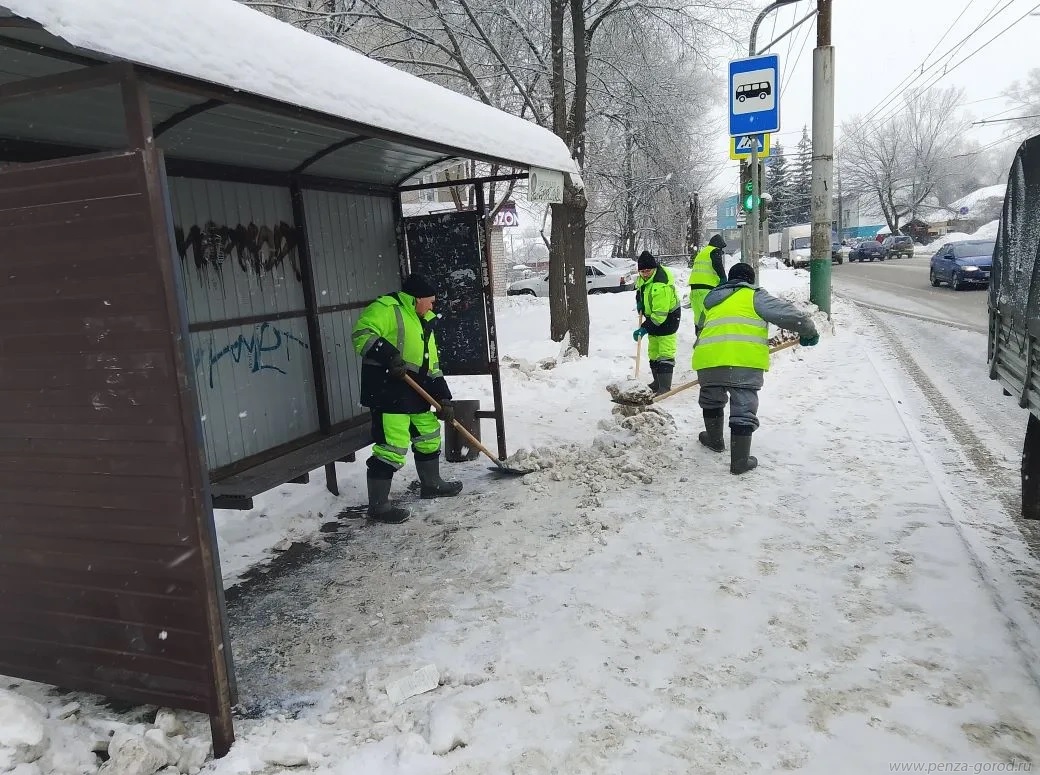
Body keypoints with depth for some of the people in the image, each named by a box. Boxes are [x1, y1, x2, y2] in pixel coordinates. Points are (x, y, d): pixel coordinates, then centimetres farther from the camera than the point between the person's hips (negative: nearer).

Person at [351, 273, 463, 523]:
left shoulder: (423, 325, 22)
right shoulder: (386, 308, -7)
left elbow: (432, 368, 21)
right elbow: (362, 334, -20)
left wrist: (444, 400, 14)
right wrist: (389, 356, -29)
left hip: (414, 393, 10)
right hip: (387, 391, -10)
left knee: (429, 434, 20)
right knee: (391, 447, -11)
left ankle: (431, 484, 41)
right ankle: (378, 505, 1)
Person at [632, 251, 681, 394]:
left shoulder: (660, 286, -33)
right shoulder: (644, 277, -5)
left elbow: (659, 314, -34)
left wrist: (644, 328, -33)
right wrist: (639, 301, 4)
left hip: (668, 317, -10)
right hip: (653, 316, 10)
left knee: (665, 353, -15)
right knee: (653, 352, 16)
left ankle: (665, 387, -15)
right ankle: (657, 382, 28)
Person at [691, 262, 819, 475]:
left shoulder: (711, 301, 29)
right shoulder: (754, 297, 12)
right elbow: (786, 313, 5)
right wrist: (808, 330, 19)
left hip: (708, 360, 5)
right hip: (744, 361, -5)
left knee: (711, 400, 28)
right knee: (743, 409, 2)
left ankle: (715, 439, 45)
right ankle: (740, 461, 3)